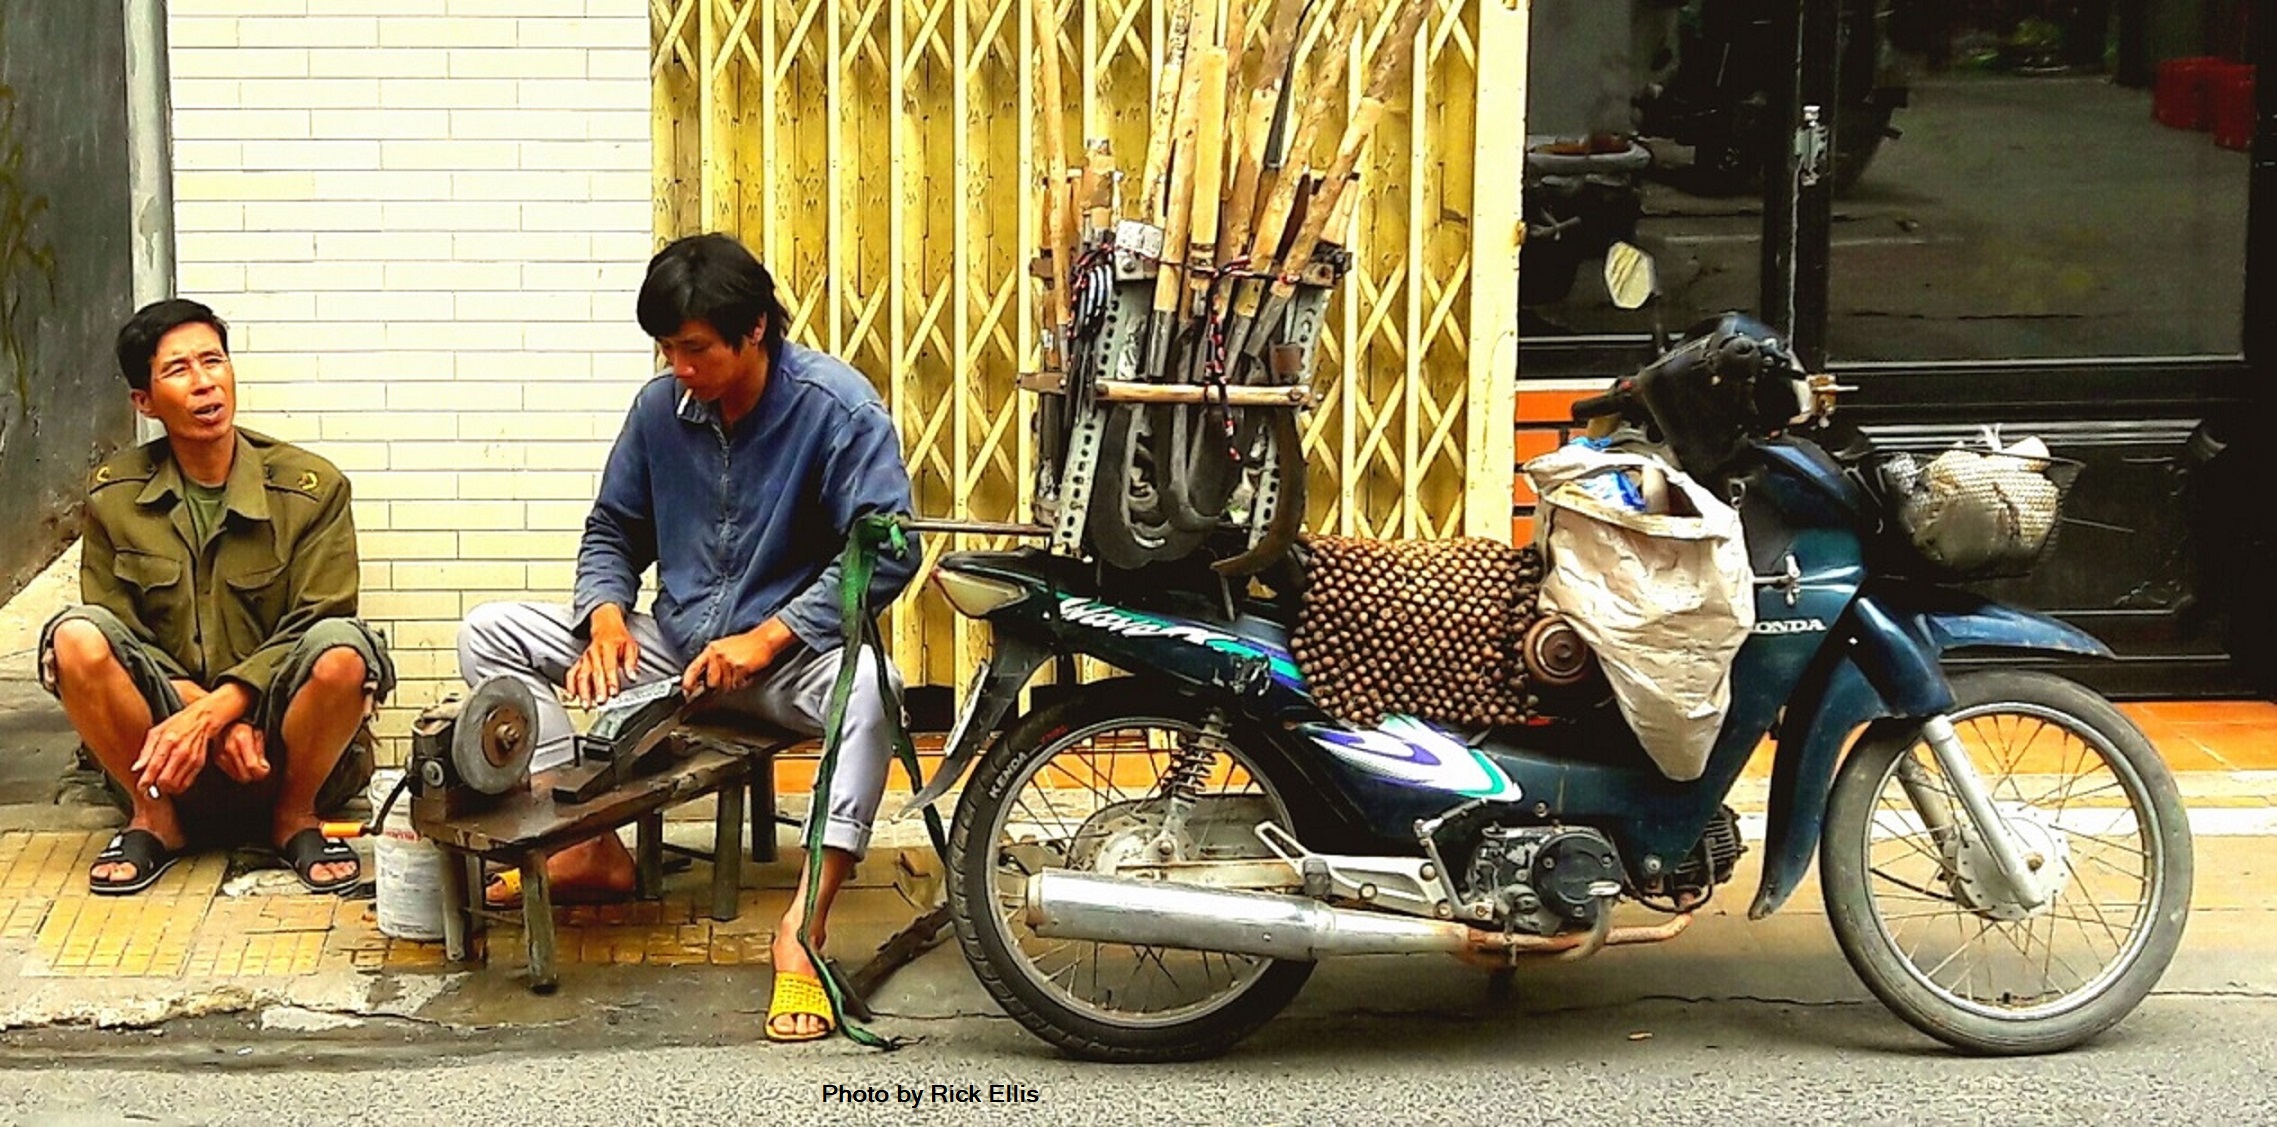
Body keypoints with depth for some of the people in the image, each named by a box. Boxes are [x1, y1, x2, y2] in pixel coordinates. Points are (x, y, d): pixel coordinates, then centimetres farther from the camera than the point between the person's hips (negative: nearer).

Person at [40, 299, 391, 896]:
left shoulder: (312, 487, -4)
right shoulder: (113, 497, 2)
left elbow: (311, 629, -9)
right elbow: (117, 633, -1)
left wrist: (212, 712, -23)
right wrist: (220, 722, -17)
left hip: (283, 731, -1)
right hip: (164, 731, 1)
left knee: (342, 649, -33)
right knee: (75, 636, -26)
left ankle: (295, 817, -6)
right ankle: (155, 819, -6)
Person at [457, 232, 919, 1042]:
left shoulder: (835, 406, -13)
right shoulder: (660, 407, 2)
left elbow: (887, 549, -19)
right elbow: (612, 529, 13)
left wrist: (766, 639, -24)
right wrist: (608, 616, -9)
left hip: (788, 651, -5)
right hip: (673, 645, 6)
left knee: (865, 684, -41)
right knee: (489, 633, -3)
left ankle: (803, 929, -46)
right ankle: (591, 845, -10)